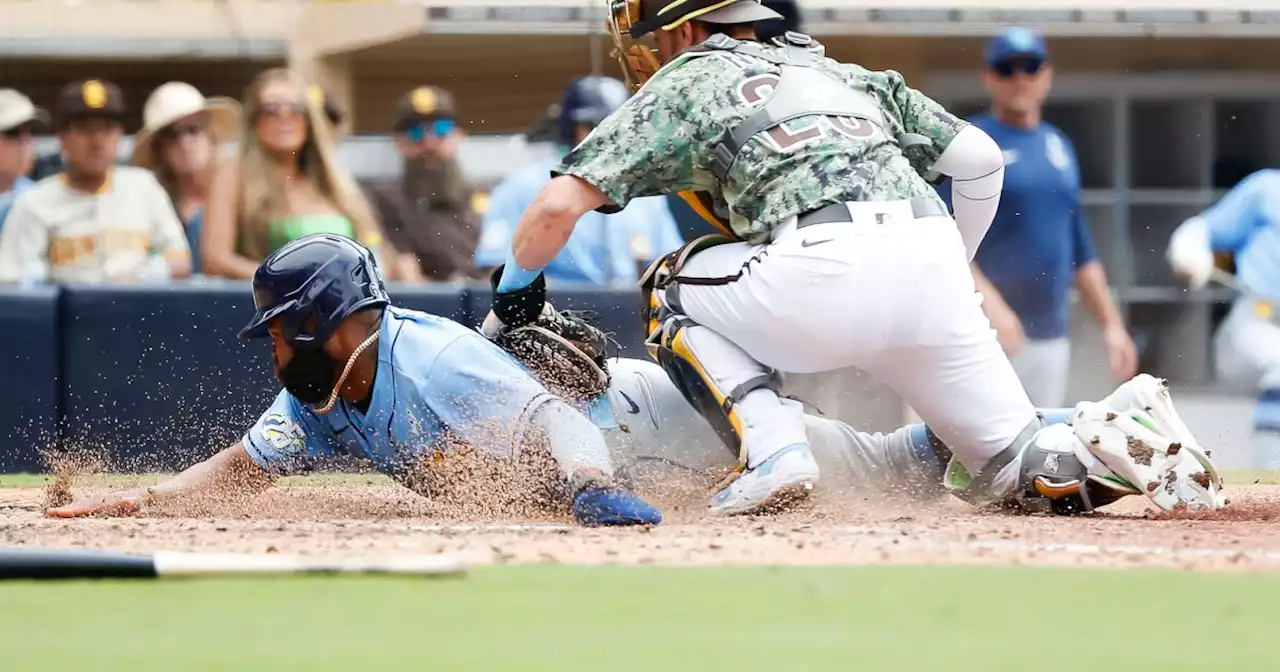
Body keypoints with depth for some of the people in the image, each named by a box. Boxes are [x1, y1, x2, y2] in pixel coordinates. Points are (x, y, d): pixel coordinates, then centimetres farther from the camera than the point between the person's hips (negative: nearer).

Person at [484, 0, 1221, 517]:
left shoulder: (683, 84, 17)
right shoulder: (838, 71, 33)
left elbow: (558, 207, 8)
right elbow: (981, 158, 26)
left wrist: (515, 284, 27)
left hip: (826, 269, -5)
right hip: (933, 258, 5)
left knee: (673, 292, 20)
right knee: (1015, 469, 18)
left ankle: (771, 445, -2)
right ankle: (1102, 447, -14)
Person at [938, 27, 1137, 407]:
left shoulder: (1059, 146, 17)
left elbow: (1081, 250, 22)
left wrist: (1110, 323, 16)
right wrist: (990, 303, -25)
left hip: (1052, 335, 7)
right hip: (989, 332, -7)